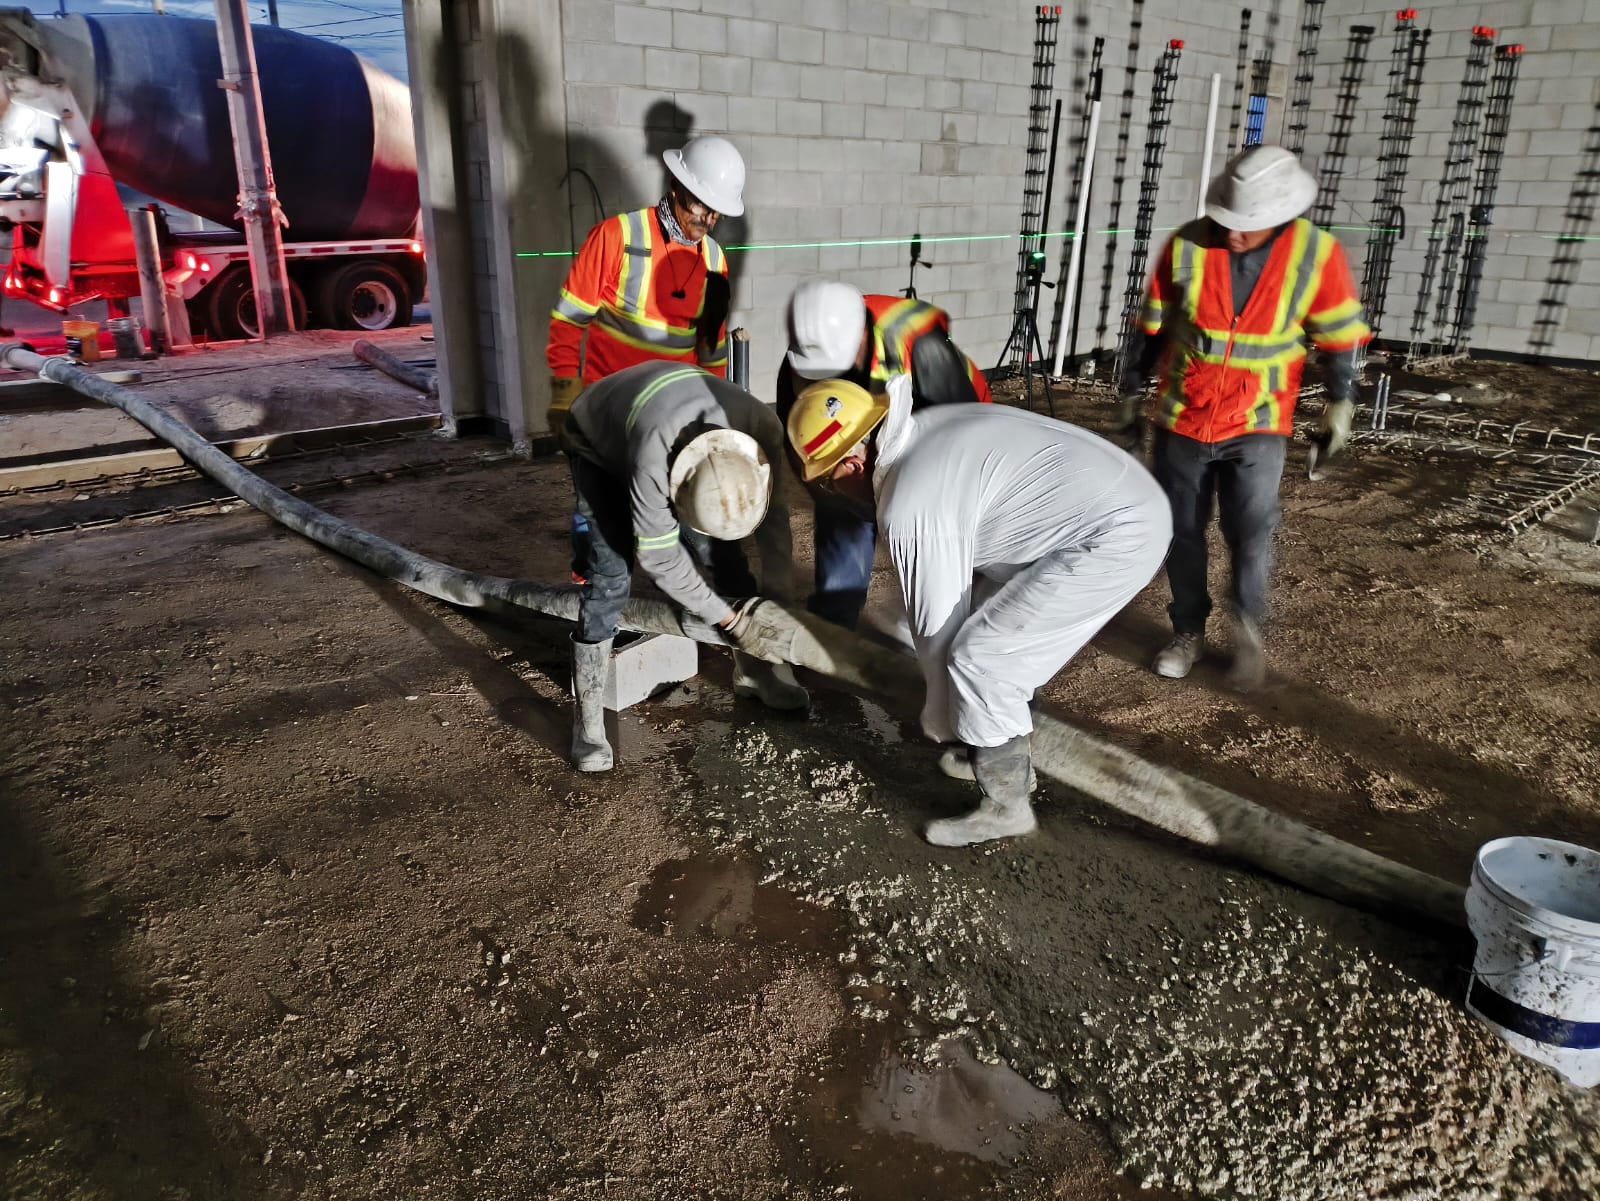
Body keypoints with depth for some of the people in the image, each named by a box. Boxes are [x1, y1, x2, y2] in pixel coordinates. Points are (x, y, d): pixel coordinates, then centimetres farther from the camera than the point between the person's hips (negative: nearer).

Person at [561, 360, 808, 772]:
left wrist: (779, 596, -14)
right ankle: (588, 716, -8)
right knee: (610, 574, -17)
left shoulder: (762, 427, -32)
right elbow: (659, 559, -33)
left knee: (722, 552, -2)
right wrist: (729, 619, -26)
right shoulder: (652, 460, -46)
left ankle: (753, 668, 17)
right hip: (597, 443, -4)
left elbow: (772, 512, -14)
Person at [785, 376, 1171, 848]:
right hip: (1126, 495, 10)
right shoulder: (926, 428, 10)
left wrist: (941, 719, 11)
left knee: (978, 658, -6)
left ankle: (1007, 805, 10)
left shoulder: (907, 507, -17)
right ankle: (1007, 756, 33)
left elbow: (937, 624, -6)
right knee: (991, 620, 20)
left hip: (1118, 539, -10)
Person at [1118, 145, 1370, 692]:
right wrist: (1132, 392, 8)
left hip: (1257, 424, -1)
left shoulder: (1316, 254, -11)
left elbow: (1340, 335, 1)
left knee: (1250, 530, -12)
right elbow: (1152, 327, 2)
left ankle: (1249, 630, 12)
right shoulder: (1187, 246, -11)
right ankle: (1188, 631, 26)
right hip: (1182, 419, 2)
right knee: (1182, 531, 8)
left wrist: (1339, 403, 4)